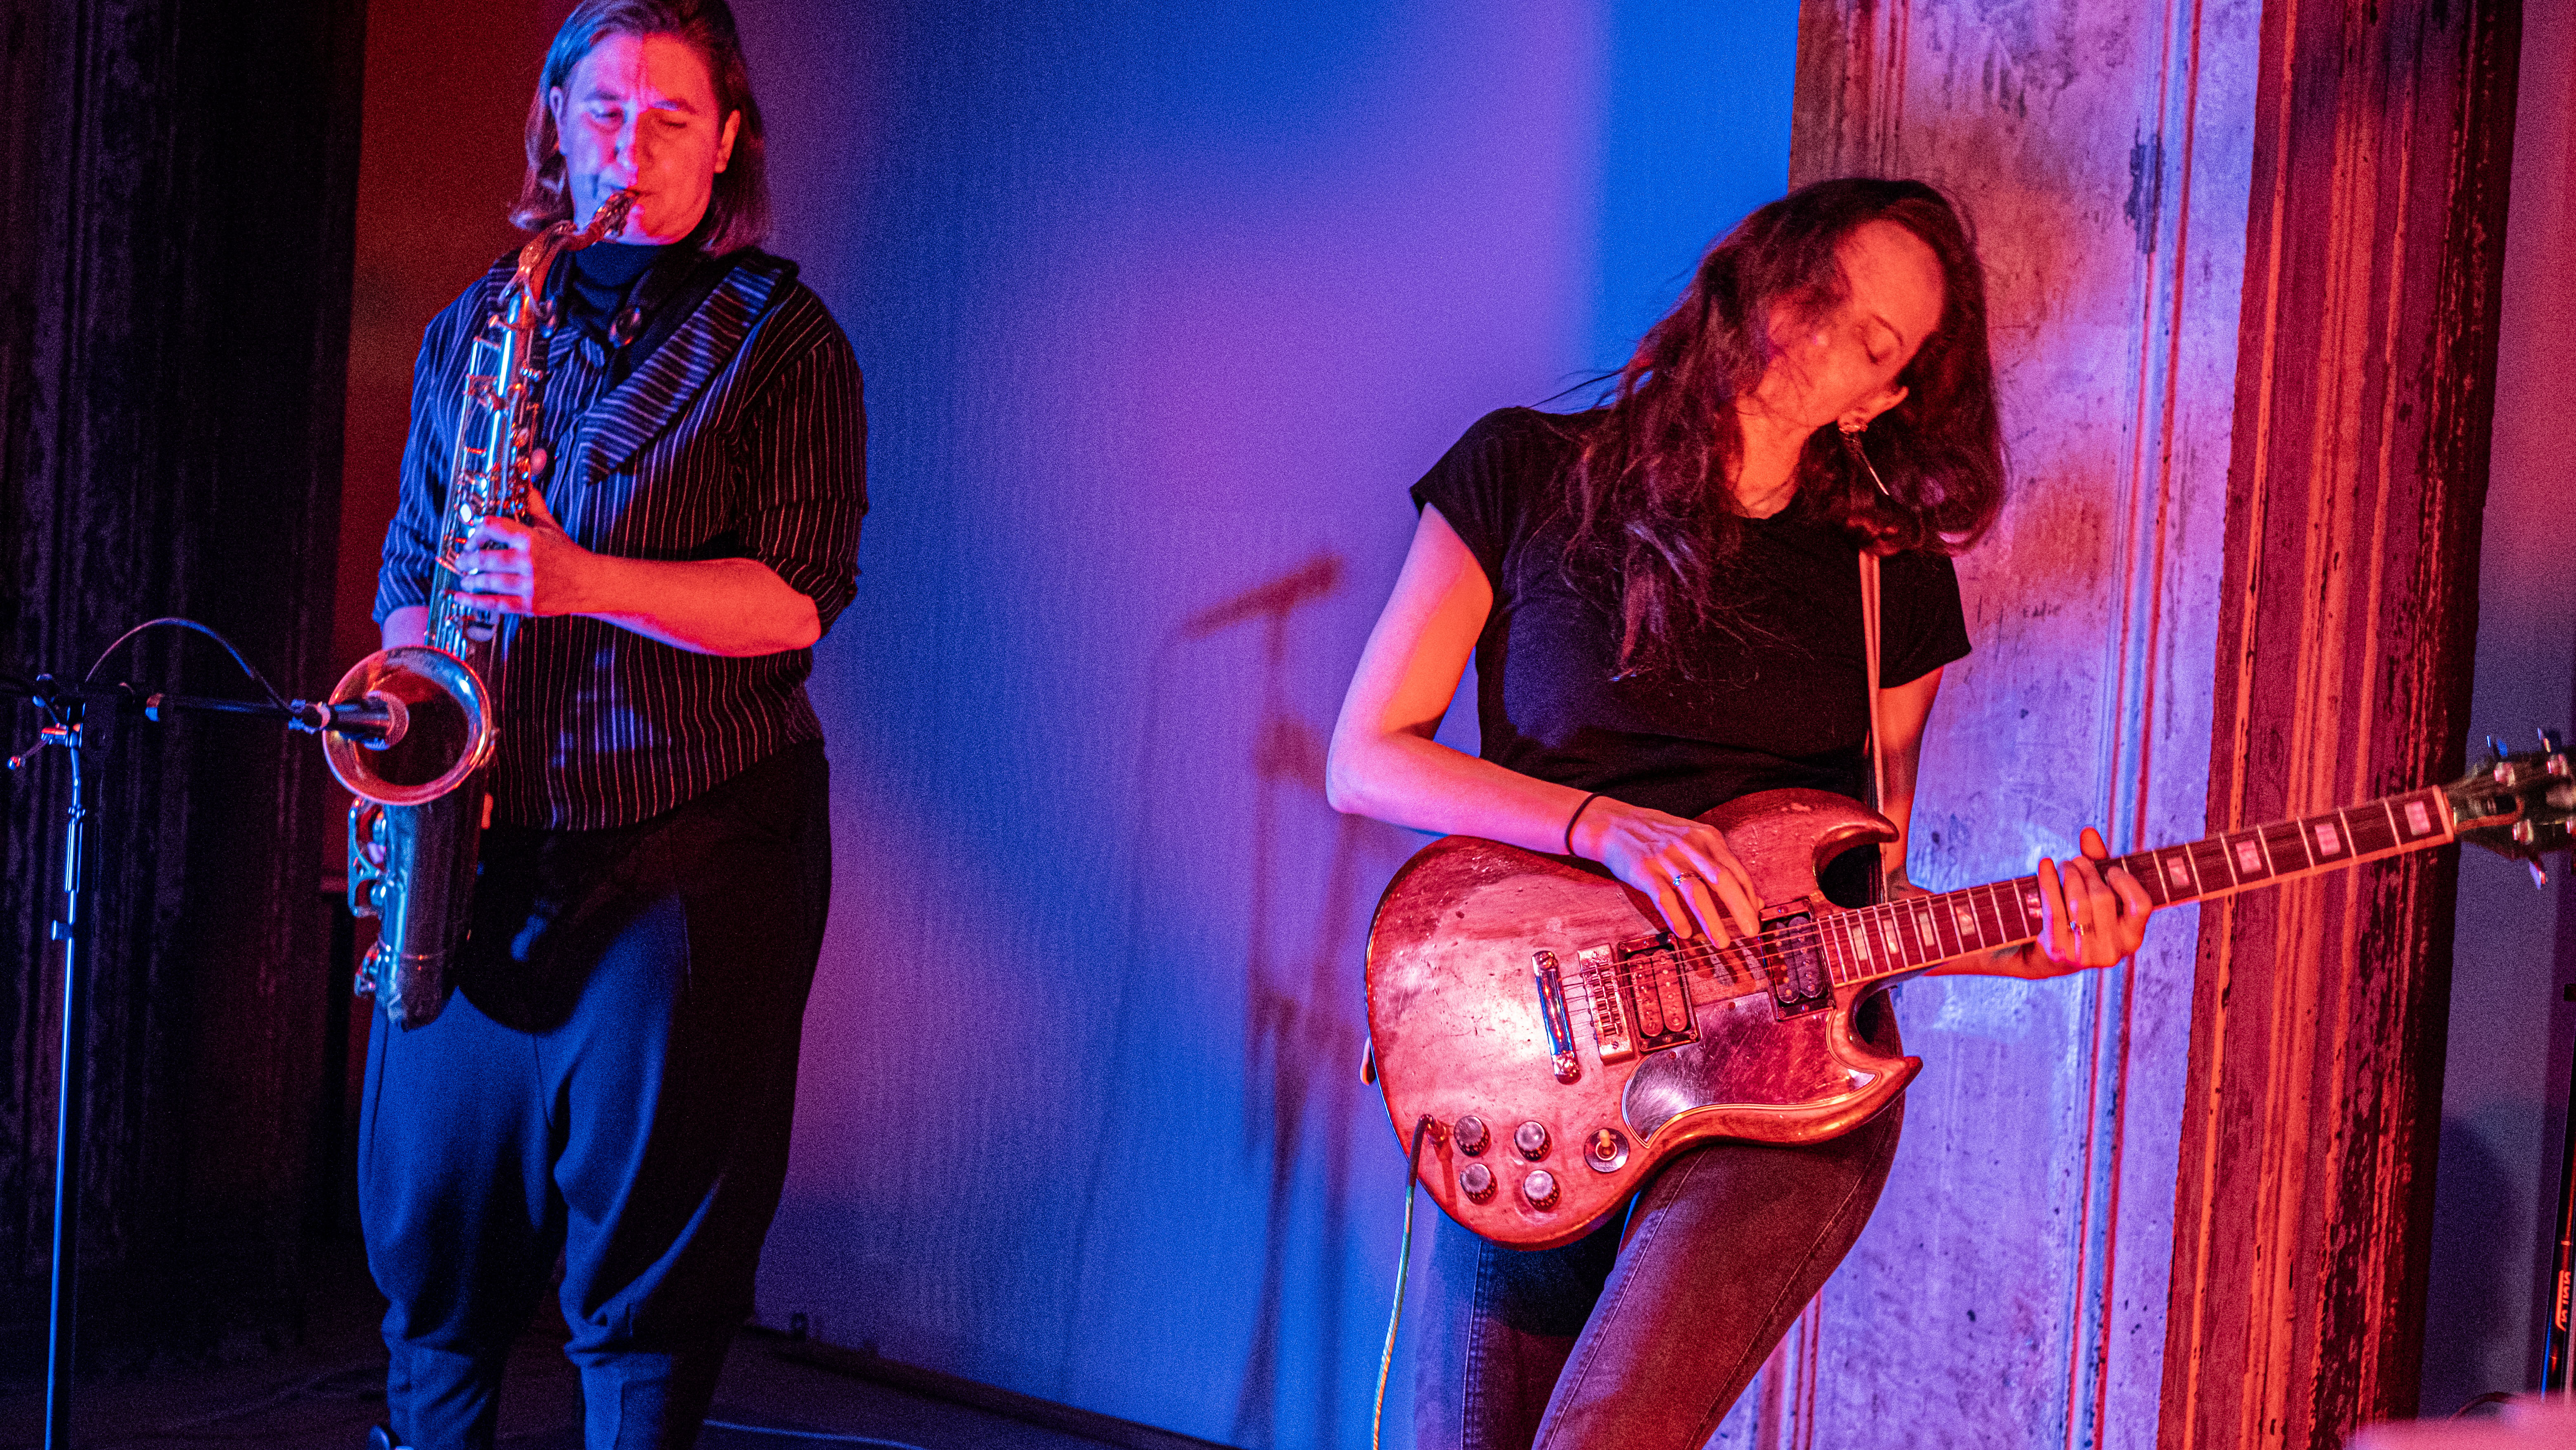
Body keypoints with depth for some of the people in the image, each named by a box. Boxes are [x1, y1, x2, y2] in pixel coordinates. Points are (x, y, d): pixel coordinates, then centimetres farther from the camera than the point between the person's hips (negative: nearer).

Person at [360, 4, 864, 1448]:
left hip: (694, 840, -4)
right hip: (484, 838, 4)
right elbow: (413, 564, 21)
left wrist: (587, 584, -22)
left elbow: (797, 596, -9)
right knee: (433, 1215, 10)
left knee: (648, 1259, -1)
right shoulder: (476, 326, 14)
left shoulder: (779, 338, 1)